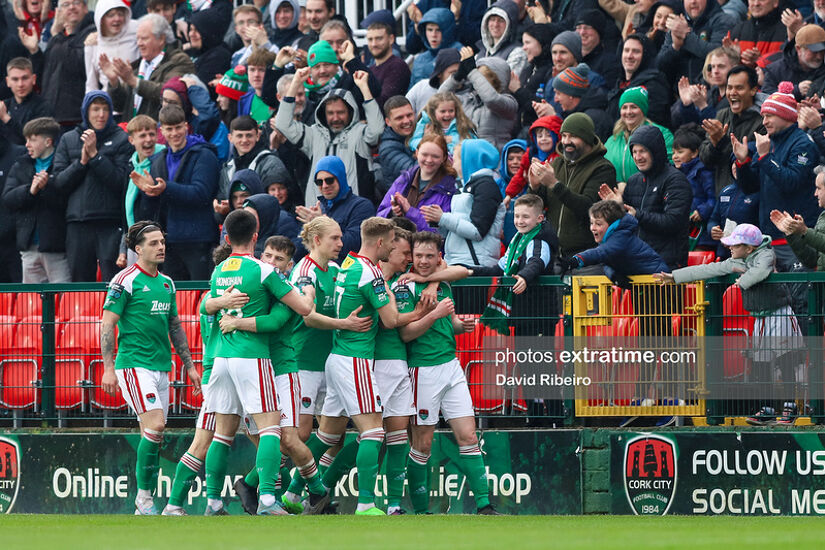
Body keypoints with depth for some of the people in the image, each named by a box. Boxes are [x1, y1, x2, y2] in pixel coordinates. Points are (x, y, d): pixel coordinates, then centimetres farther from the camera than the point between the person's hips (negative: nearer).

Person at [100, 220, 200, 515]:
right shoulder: (125, 281, -7)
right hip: (134, 365, -7)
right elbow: (107, 324, -9)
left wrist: (189, 366, 22)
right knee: (154, 426, -18)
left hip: (161, 366, 7)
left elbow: (175, 327, 24)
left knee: (154, 435, 6)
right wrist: (108, 369, -15)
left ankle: (144, 506, 11)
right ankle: (144, 496, -10)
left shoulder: (167, 283, 15)